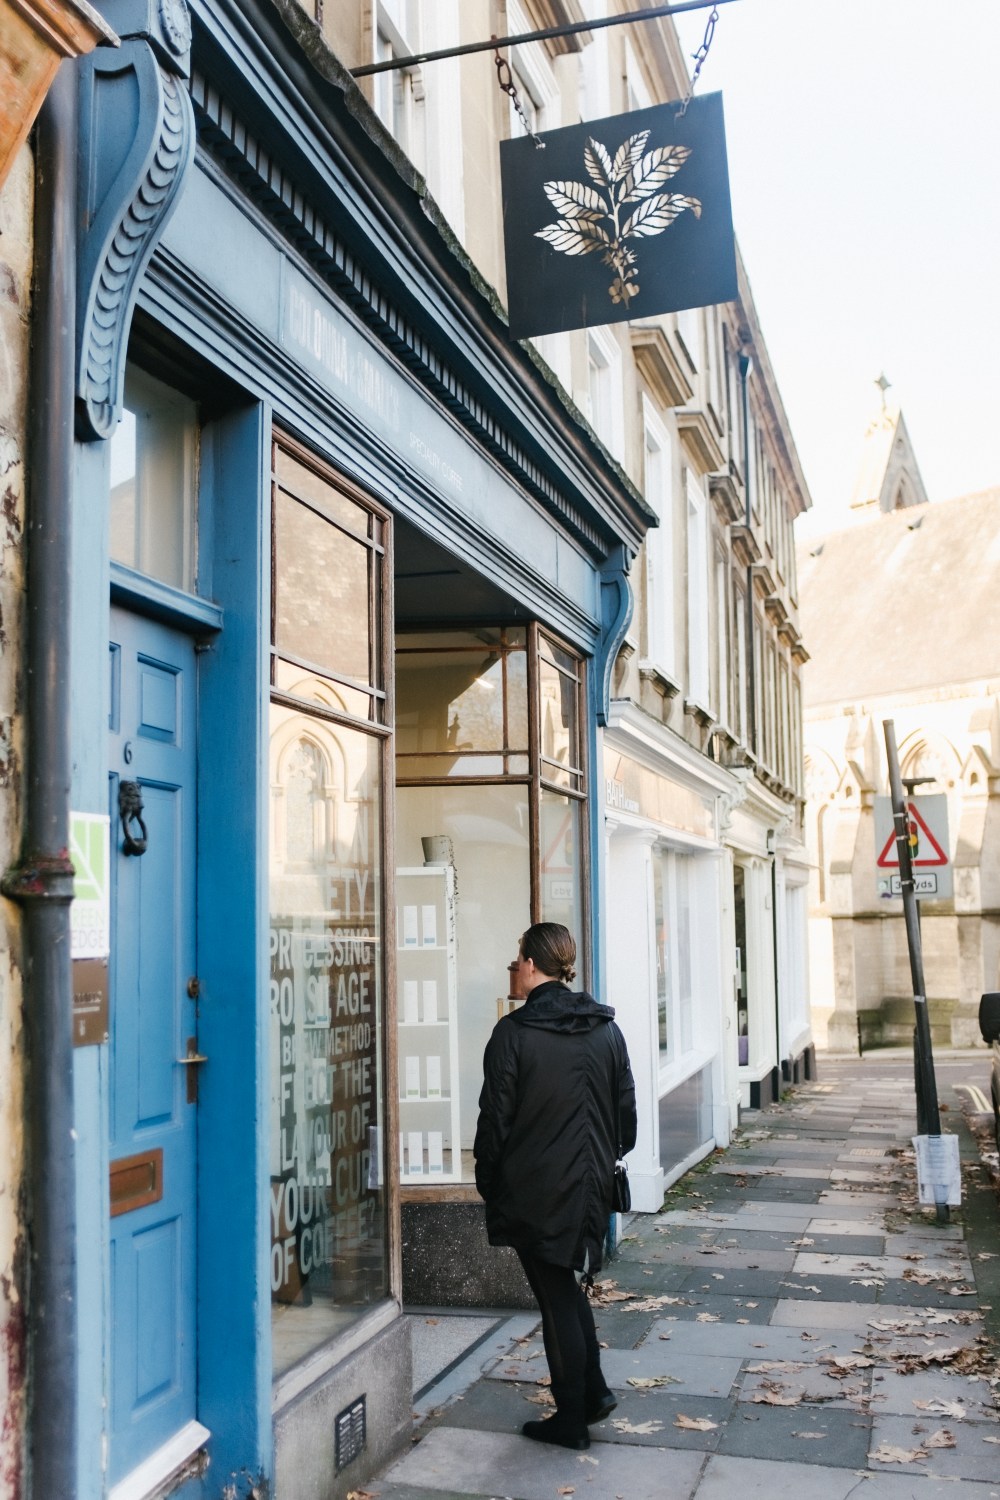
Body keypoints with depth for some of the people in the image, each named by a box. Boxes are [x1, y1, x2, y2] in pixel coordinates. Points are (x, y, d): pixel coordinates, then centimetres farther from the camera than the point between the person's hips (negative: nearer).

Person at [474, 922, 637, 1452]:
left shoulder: (513, 1032, -14)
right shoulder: (606, 1028, 2)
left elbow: (494, 1117, -11)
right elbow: (626, 1106, 8)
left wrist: (487, 1183, 1)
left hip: (534, 1191, -5)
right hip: (590, 1184, 5)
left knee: (557, 1298, 5)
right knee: (570, 1288, 22)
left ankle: (571, 1419, 15)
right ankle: (593, 1392, 24)